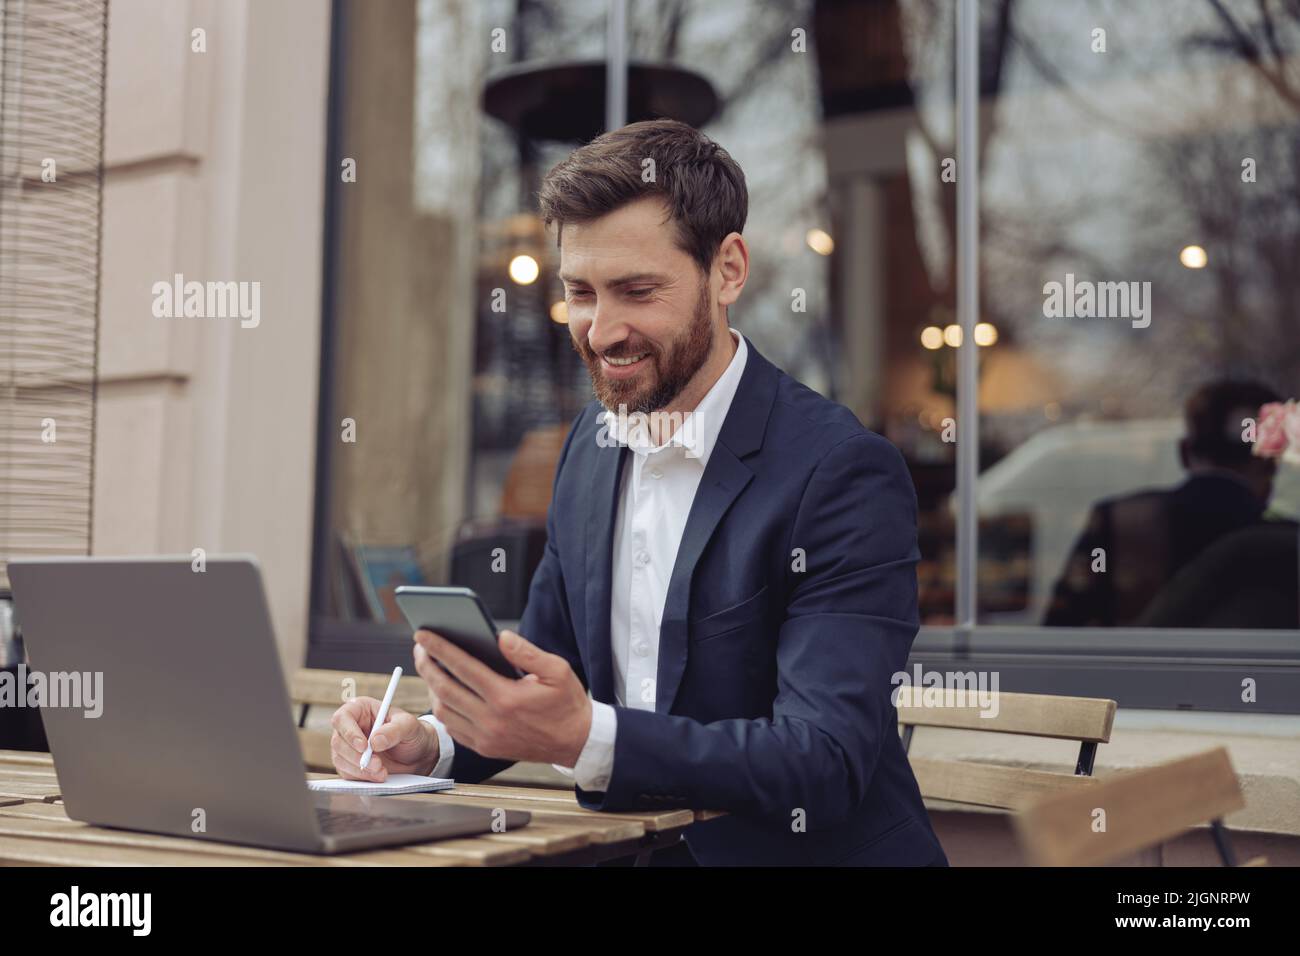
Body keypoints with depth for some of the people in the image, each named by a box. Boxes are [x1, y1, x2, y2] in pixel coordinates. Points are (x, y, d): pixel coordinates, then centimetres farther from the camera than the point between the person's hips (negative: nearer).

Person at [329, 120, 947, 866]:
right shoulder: (593, 443, 5)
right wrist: (429, 743, -8)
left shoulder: (845, 472, -16)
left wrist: (583, 736, -34)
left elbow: (826, 762, -23)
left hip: (802, 851, -4)